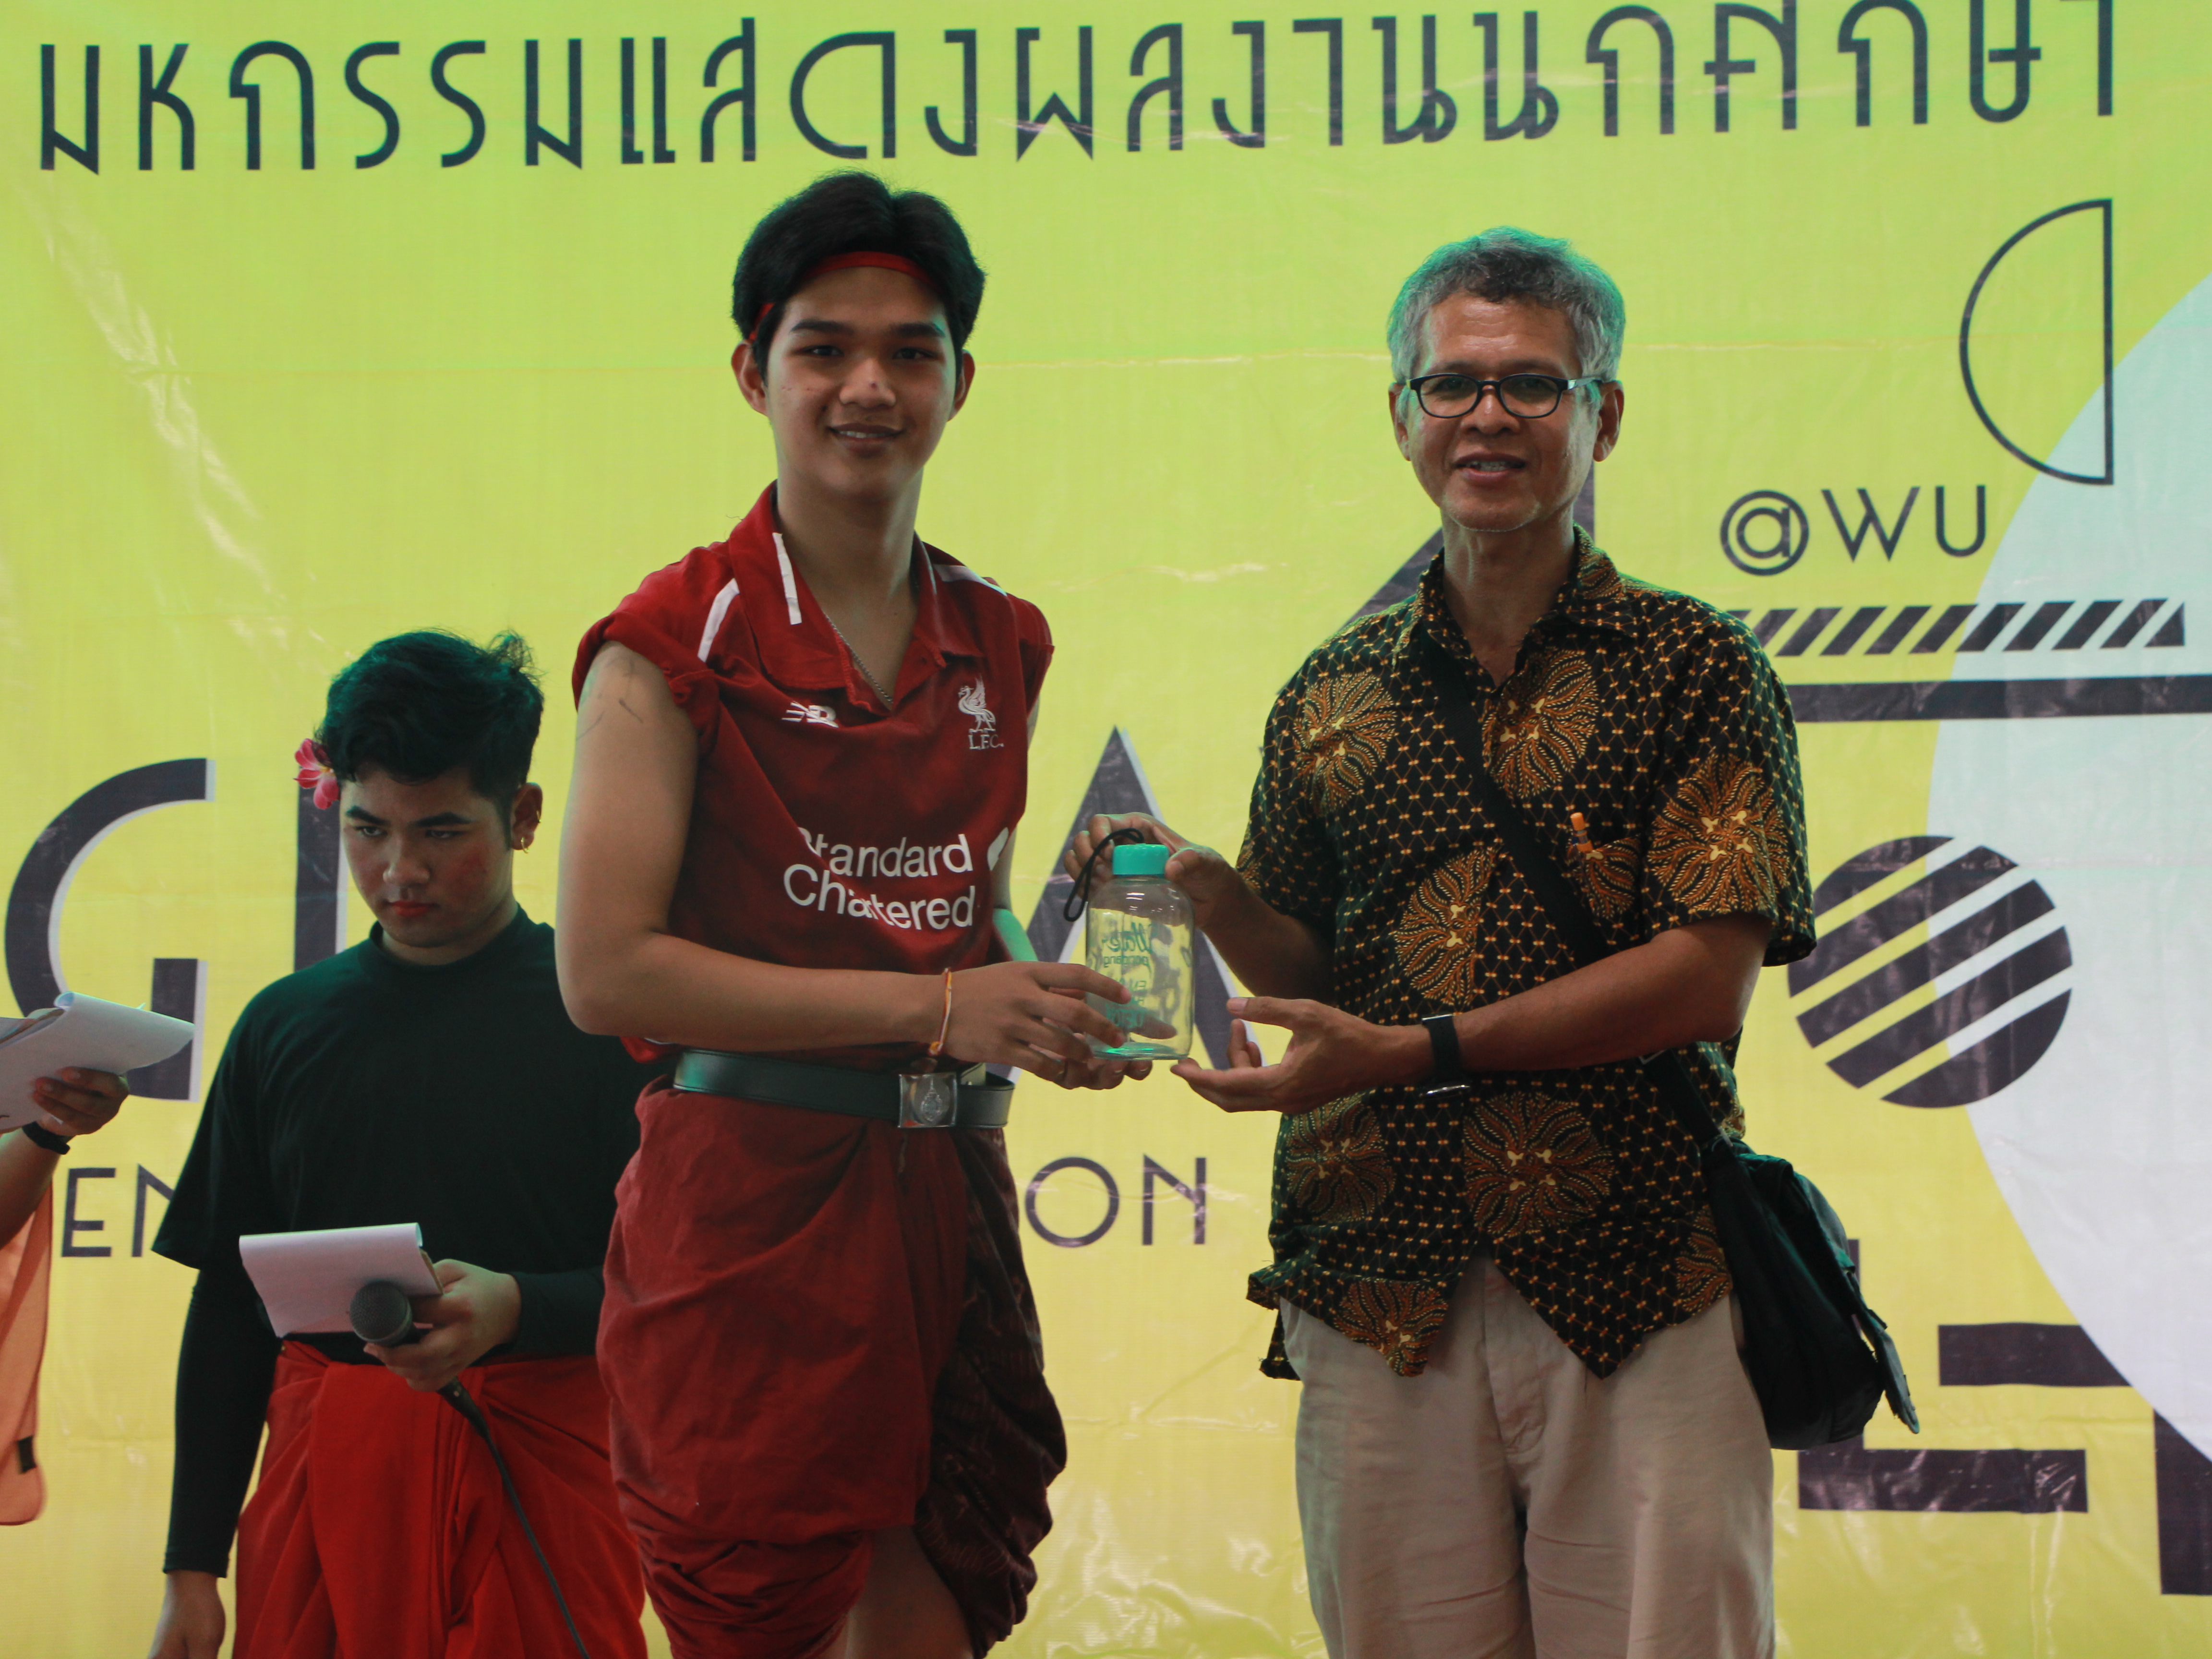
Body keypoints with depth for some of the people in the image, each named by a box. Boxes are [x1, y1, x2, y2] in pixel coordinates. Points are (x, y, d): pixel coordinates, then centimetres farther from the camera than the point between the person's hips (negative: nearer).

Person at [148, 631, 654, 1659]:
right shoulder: (285, 1025, 10)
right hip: (323, 1468, 3)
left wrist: (517, 1308, -23)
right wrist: (192, 1569, 9)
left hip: (536, 1463, -3)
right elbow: (227, 1308, 12)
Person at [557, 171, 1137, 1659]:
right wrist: (932, 1007, -15)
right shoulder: (677, 643, -5)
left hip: (947, 1195, 6)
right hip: (751, 1210, -5)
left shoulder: (999, 645, 13)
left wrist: (1044, 1015, 5)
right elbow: (608, 970, -13)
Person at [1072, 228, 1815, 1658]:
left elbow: (1707, 979, -8)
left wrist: (1416, 1050, -14)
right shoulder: (1335, 695, 13)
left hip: (1639, 1287, -3)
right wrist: (1215, 895, -3)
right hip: (1384, 1292, 3)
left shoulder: (1695, 669, 1)